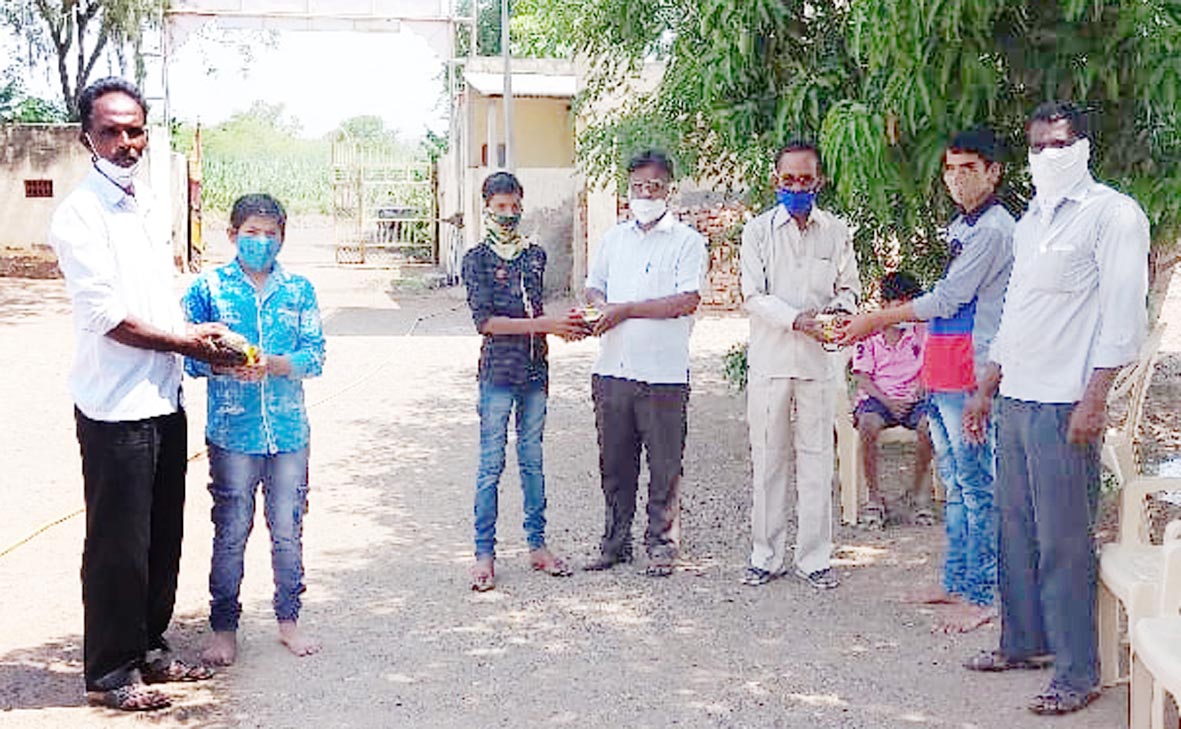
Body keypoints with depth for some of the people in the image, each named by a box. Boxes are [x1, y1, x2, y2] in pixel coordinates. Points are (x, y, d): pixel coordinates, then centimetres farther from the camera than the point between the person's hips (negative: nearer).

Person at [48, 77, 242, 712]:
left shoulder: (150, 207, 13)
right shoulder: (80, 214, -13)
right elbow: (107, 316, -18)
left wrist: (197, 335, 4)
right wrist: (187, 342, -11)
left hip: (164, 400, 8)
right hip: (116, 406, -8)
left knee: (163, 537, 16)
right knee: (118, 544, 1)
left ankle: (148, 648, 30)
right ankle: (109, 672, 13)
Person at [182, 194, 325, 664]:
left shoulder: (299, 290, 6)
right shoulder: (208, 287, 1)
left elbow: (315, 355, 0)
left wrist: (272, 364, -18)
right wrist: (225, 364, -19)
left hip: (289, 431, 2)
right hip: (232, 432, -2)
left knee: (288, 531, 8)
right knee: (231, 532, 3)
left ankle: (288, 620, 23)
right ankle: (224, 629, 15)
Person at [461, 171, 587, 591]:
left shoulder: (535, 255, 12)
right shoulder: (478, 259, -4)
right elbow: (485, 321, -13)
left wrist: (563, 325, -2)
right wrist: (544, 324, -18)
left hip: (535, 371, 5)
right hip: (498, 371, -5)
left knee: (533, 460, 11)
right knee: (491, 464, -1)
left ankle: (537, 544, 19)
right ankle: (484, 553, 5)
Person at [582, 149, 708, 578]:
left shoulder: (686, 241, -2)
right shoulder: (614, 238, 16)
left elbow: (688, 300, -13)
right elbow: (594, 287, 23)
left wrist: (626, 310, -15)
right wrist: (602, 307, -2)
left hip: (663, 373, -5)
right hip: (613, 368, 5)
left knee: (665, 465, 1)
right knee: (614, 462, 11)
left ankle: (662, 543, 11)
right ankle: (615, 541, 21)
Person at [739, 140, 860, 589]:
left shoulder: (836, 231, 10)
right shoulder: (758, 231, 4)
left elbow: (849, 286, 16)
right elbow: (753, 295, -3)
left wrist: (840, 309, -8)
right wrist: (797, 320, -18)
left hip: (819, 360, 1)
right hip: (770, 359, -1)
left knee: (817, 459, 3)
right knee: (768, 459, 3)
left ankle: (814, 558, 11)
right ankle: (766, 556, 12)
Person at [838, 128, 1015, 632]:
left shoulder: (993, 229, -12)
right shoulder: (961, 226, 18)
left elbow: (947, 300, -16)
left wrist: (877, 321, -11)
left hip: (969, 374, -10)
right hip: (942, 375, 10)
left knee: (976, 485, -6)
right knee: (954, 484, 15)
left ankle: (981, 596, -1)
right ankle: (957, 582, 23)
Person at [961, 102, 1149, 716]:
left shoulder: (1112, 214, -7)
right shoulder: (1030, 221, 18)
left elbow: (1124, 314, -12)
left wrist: (1093, 399, -18)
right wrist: (986, 390, 22)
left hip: (1064, 404, -8)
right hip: (1016, 399, 8)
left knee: (1063, 540, -6)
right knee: (1016, 528, 14)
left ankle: (1078, 673, 2)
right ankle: (1023, 642, 27)